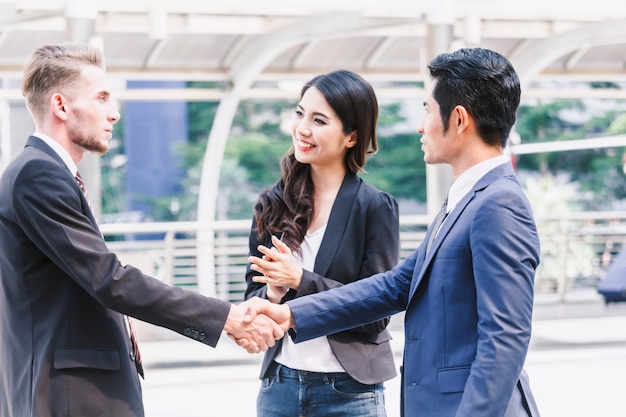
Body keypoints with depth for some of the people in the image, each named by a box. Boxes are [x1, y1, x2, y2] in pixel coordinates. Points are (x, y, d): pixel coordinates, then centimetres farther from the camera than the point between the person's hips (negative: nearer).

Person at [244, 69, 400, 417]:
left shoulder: (375, 207, -7)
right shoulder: (272, 205, 4)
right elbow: (253, 294, 8)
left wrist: (301, 281, -20)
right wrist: (272, 295, -13)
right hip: (278, 385, 4)